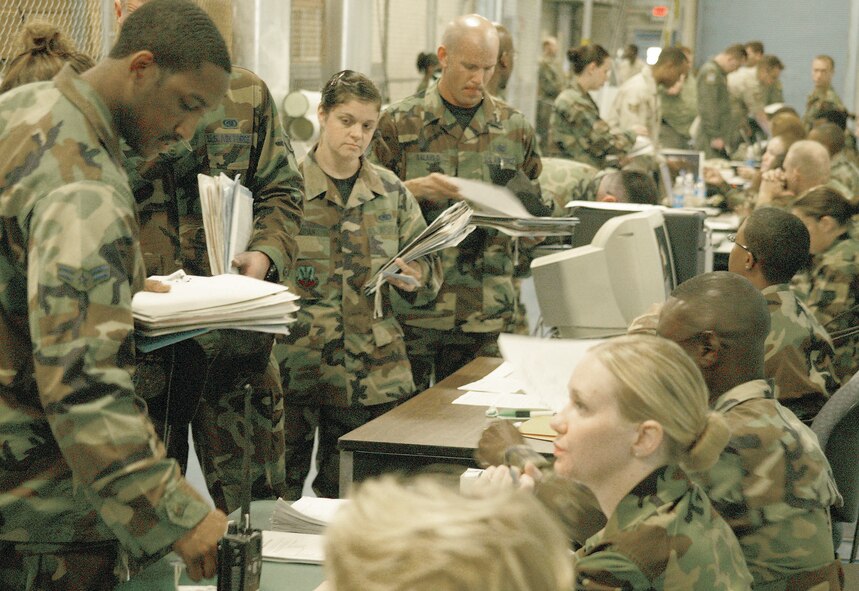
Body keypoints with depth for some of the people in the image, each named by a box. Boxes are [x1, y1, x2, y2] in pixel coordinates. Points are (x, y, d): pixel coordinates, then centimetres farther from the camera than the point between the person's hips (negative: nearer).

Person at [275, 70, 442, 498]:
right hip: (295, 364, -3)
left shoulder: (391, 192, 12)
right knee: (280, 494, -1)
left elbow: (430, 268, 15)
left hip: (374, 368, 3)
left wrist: (414, 280, -6)